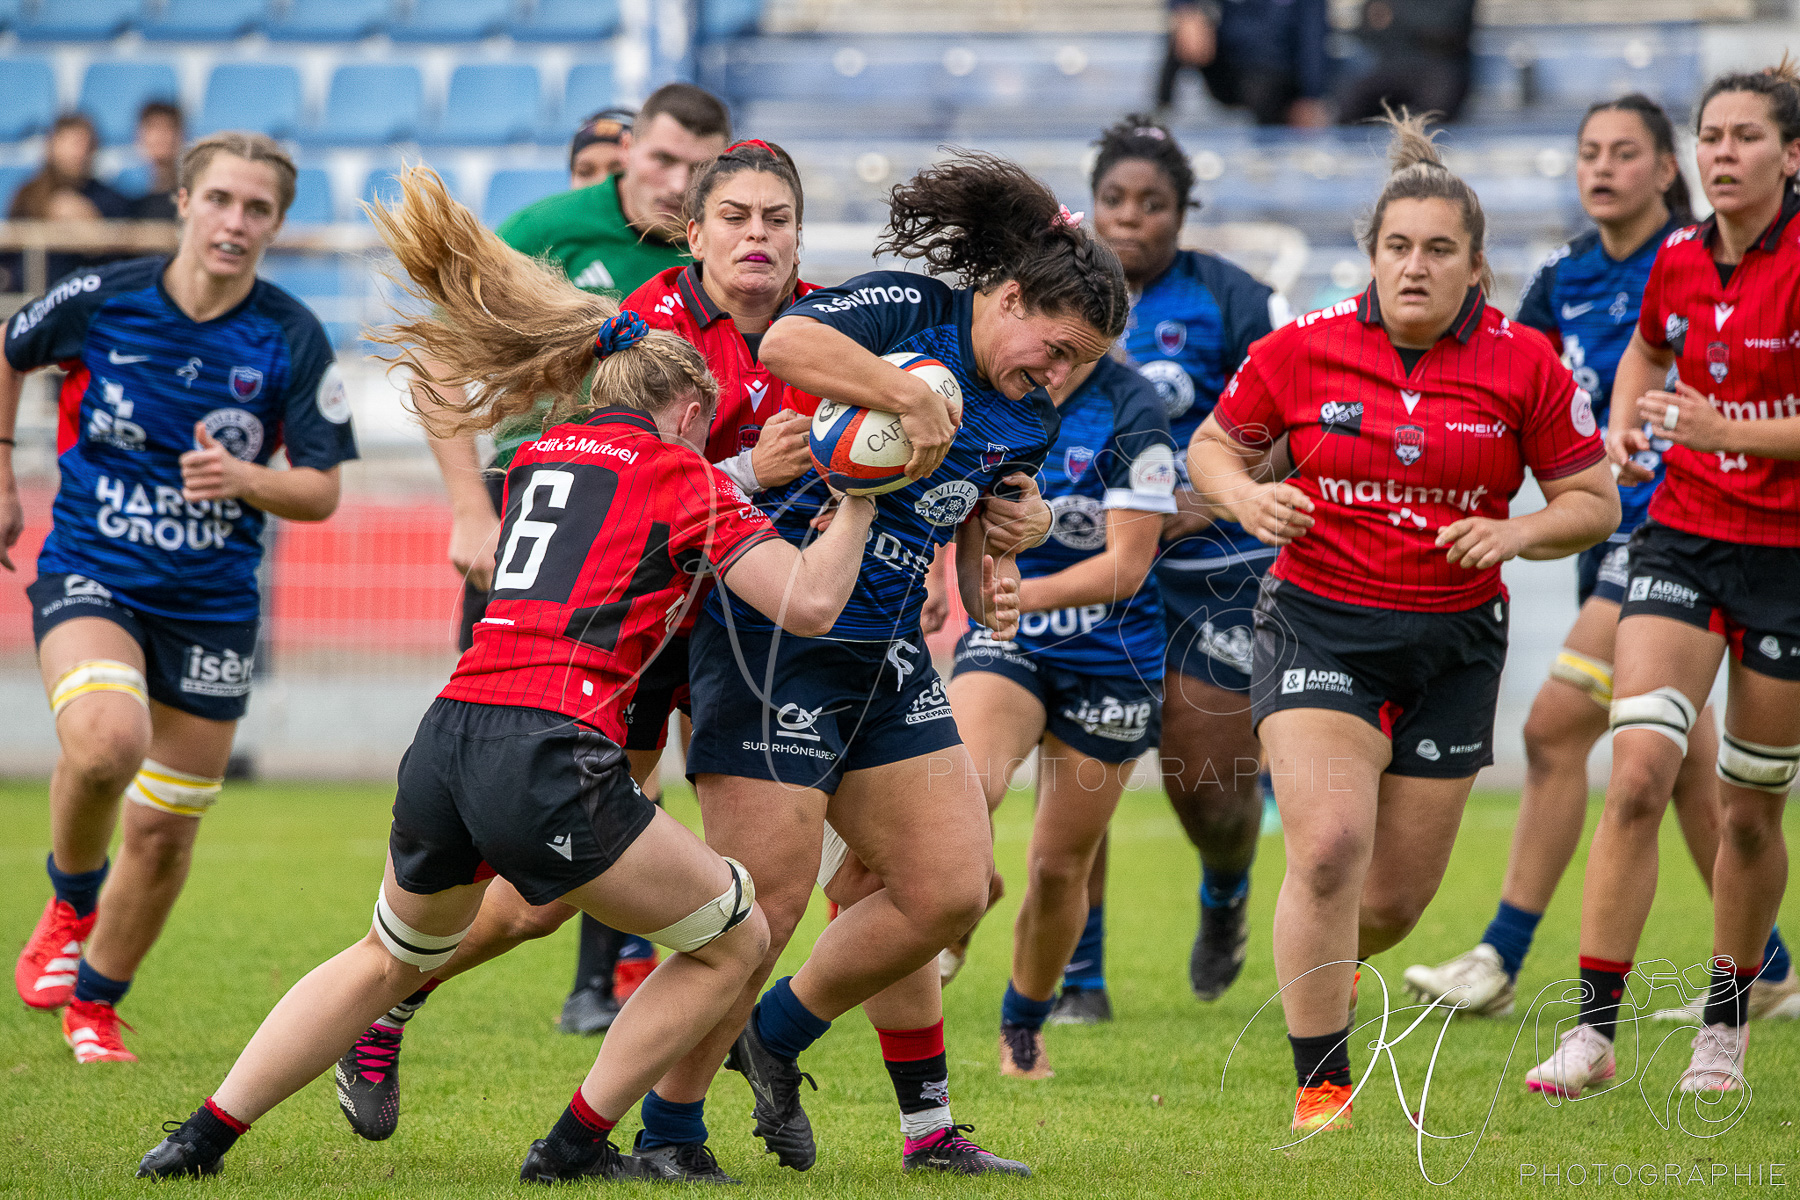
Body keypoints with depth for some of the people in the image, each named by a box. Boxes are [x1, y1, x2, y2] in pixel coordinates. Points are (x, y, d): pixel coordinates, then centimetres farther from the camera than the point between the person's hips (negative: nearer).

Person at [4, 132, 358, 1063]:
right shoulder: (99, 300, -9)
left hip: (211, 603, 2)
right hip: (89, 576, -2)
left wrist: (245, 479, -23)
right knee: (106, 740, -31)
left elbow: (321, 490, -3)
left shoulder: (293, 342, -8)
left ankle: (95, 1000, 31)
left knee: (164, 830, 6)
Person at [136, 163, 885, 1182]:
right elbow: (810, 600, -3)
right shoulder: (677, 473, 4)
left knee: (391, 957, 30)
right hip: (550, 760, -7)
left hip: (445, 741, 7)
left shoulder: (541, 458, 22)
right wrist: (861, 494, 10)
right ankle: (576, 1146, 12)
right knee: (736, 939, 11)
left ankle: (203, 1136, 21)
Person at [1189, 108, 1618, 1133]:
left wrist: (1516, 533, -17)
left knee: (1398, 896, 7)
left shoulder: (1526, 365, -5)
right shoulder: (1304, 349, -5)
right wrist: (1244, 496, -12)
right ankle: (1321, 1083, -8)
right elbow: (1214, 445, 10)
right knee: (1329, 847, -21)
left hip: (1455, 643, 2)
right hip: (1321, 628, -2)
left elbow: (1594, 502, 2)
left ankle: (1328, 963, 45)